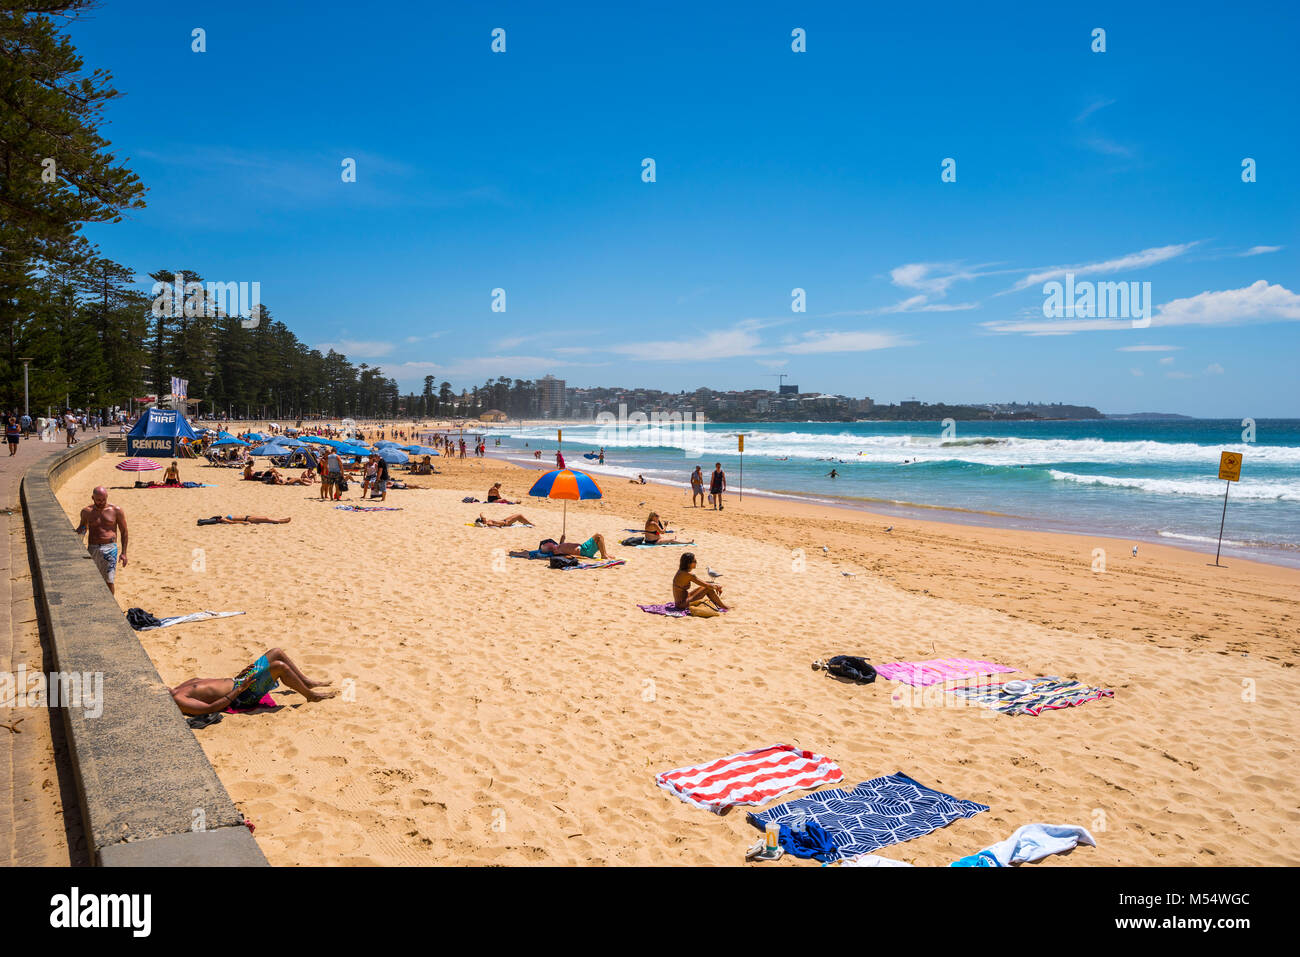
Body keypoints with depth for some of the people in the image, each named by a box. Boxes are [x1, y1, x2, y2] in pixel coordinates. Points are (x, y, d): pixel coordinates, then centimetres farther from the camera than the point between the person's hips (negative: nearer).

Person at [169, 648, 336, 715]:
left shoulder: (177, 689, 15)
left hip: (235, 681, 10)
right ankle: (311, 695, -6)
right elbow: (210, 708, -25)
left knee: (277, 652, 8)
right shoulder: (178, 700, -16)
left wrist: (238, 677, 16)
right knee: (280, 666, -23)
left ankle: (306, 682, 19)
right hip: (240, 695, -10)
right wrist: (239, 689, -25)